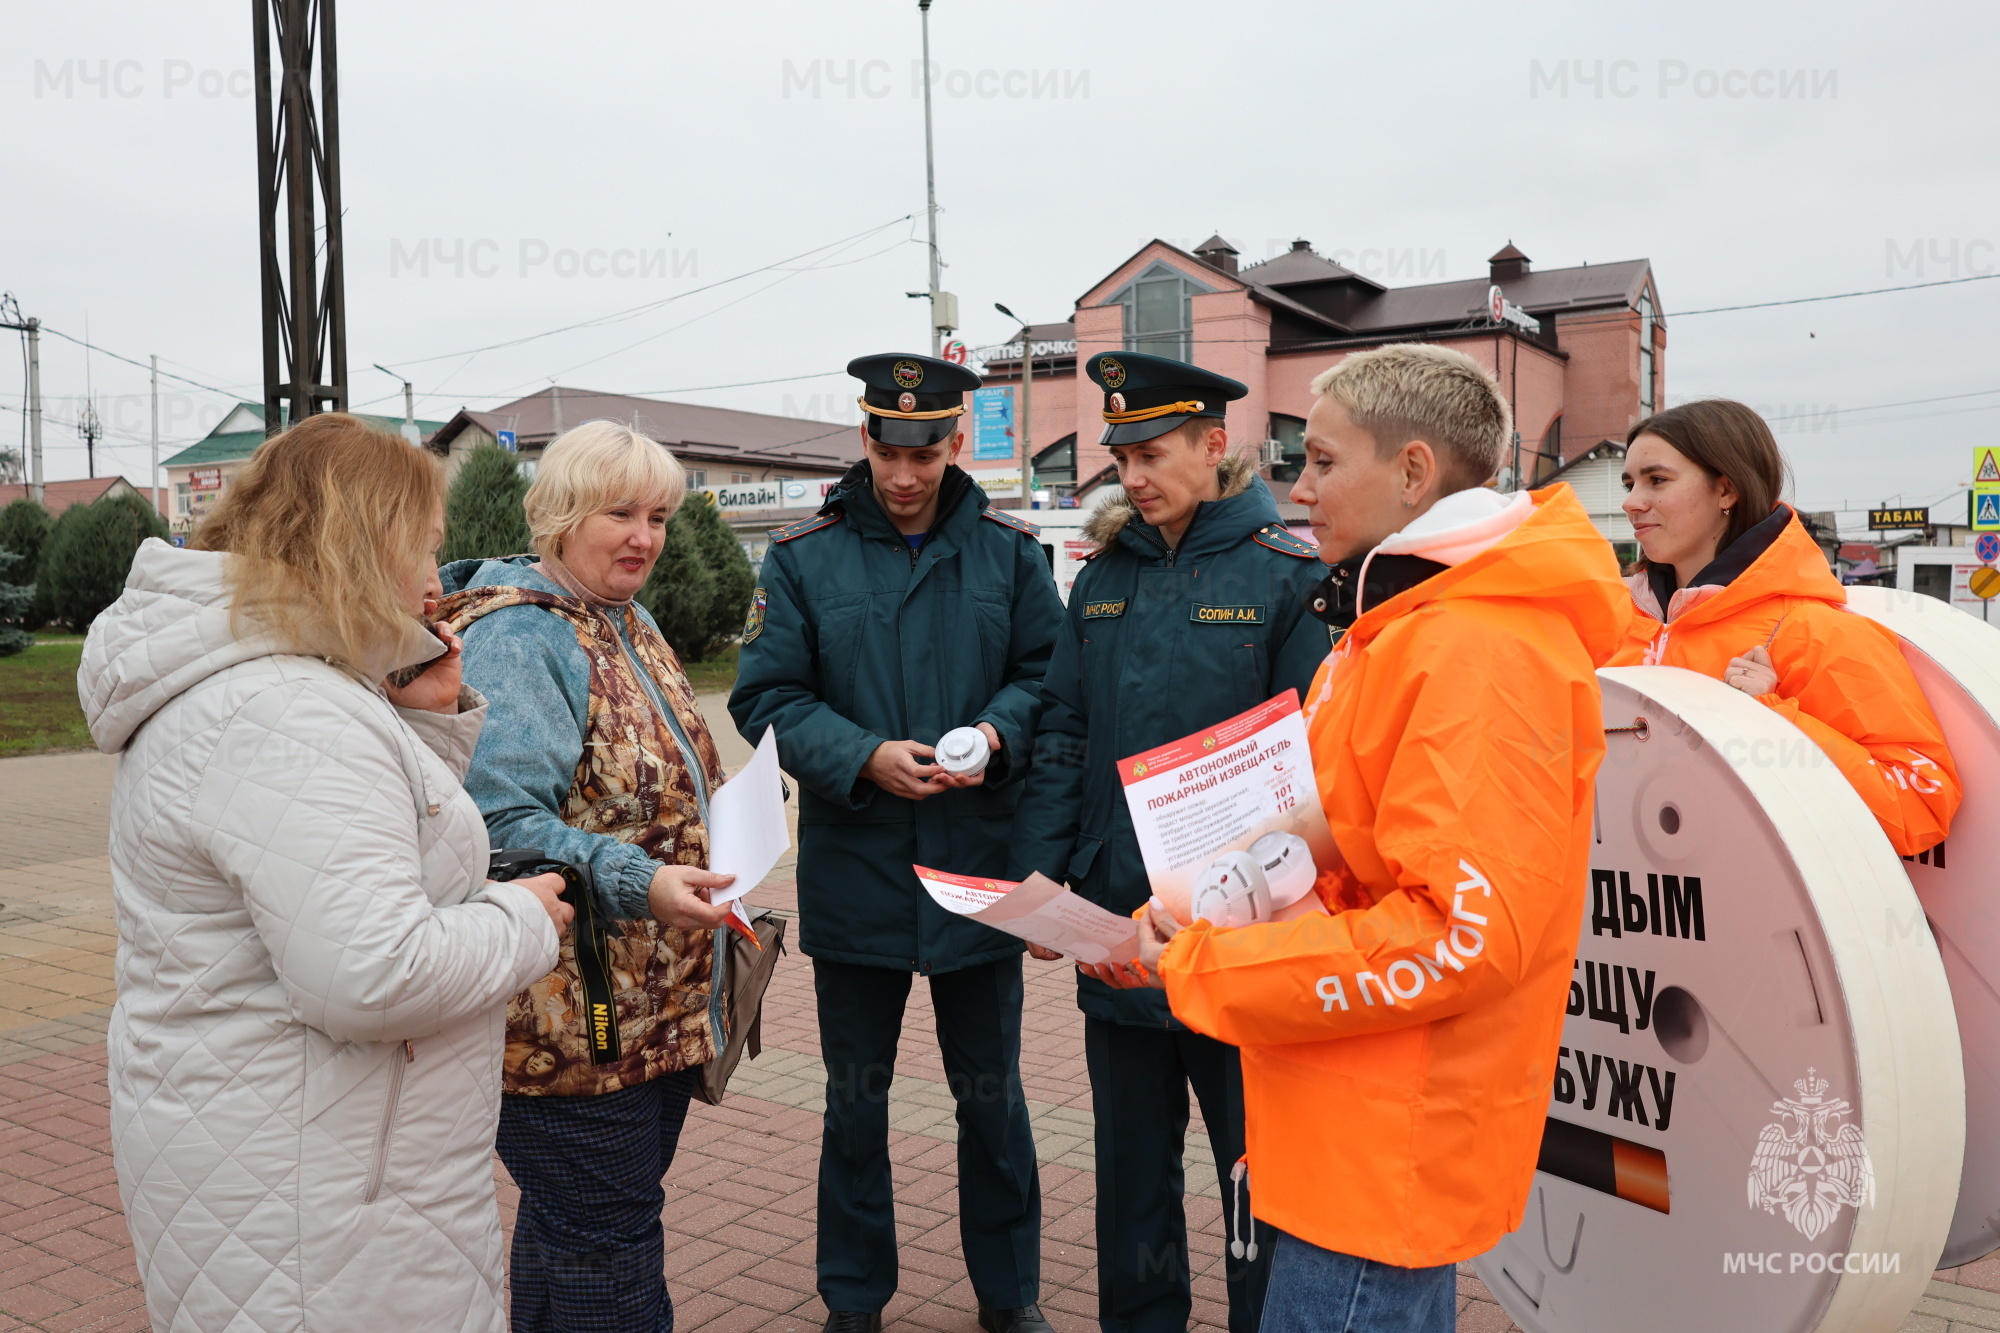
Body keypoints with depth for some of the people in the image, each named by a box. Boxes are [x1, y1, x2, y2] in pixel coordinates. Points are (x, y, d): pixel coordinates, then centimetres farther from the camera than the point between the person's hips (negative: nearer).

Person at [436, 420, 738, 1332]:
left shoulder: (629, 624, 15)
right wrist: (635, 882, -33)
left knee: (570, 1228, 22)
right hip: (571, 1018, -9)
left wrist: (732, 821, 12)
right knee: (605, 1254, 0)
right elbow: (501, 821, -25)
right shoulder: (516, 638, -16)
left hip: (654, 1009, 9)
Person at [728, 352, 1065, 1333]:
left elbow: (1046, 673, 3)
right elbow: (765, 696, -6)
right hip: (854, 874, 0)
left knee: (991, 1095, 16)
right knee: (855, 1100, 16)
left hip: (980, 872, 1)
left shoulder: (1008, 551, 1)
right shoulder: (803, 556, -2)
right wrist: (865, 757, -20)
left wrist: (998, 734, -17)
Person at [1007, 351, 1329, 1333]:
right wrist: (1037, 873, -1)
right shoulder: (1106, 577, 7)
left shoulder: (1284, 576, -8)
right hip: (1114, 920, 5)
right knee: (1130, 1163, 19)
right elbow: (1062, 736, 8)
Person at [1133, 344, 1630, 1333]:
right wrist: (1197, 931, 3)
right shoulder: (1402, 625, 13)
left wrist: (1202, 970, -18)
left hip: (1383, 1161, -10)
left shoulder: (1480, 650, -21)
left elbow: (1462, 934, -27)